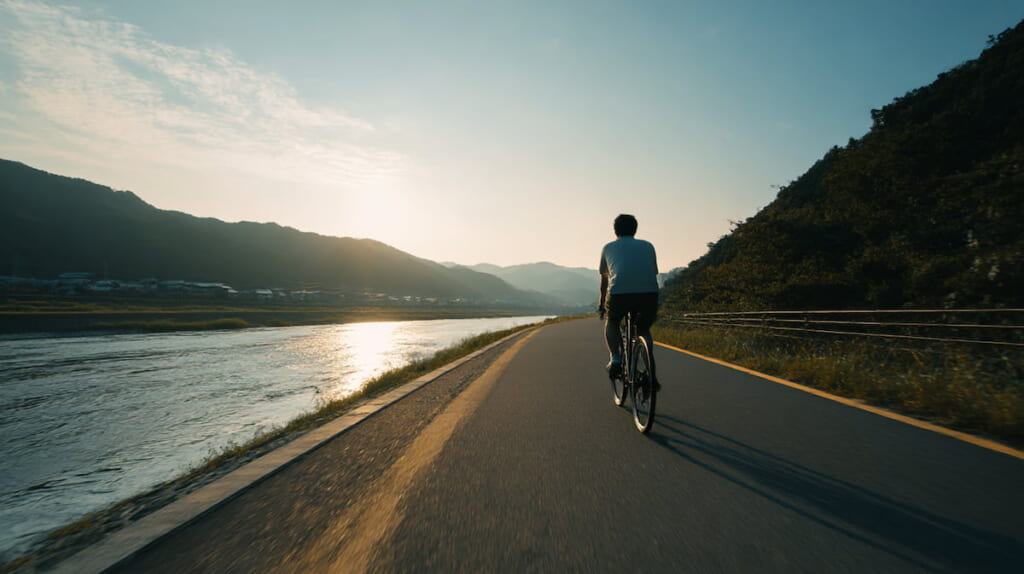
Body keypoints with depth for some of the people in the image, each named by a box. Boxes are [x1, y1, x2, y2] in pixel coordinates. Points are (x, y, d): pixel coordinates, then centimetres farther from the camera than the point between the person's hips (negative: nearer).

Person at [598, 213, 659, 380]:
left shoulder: (609, 247, 23)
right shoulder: (647, 246, 26)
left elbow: (604, 280, 29)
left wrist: (601, 303, 43)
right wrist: (655, 308, 41)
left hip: (619, 292, -1)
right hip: (648, 294, 2)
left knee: (611, 323, 29)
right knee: (644, 329, 27)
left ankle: (615, 358, 9)